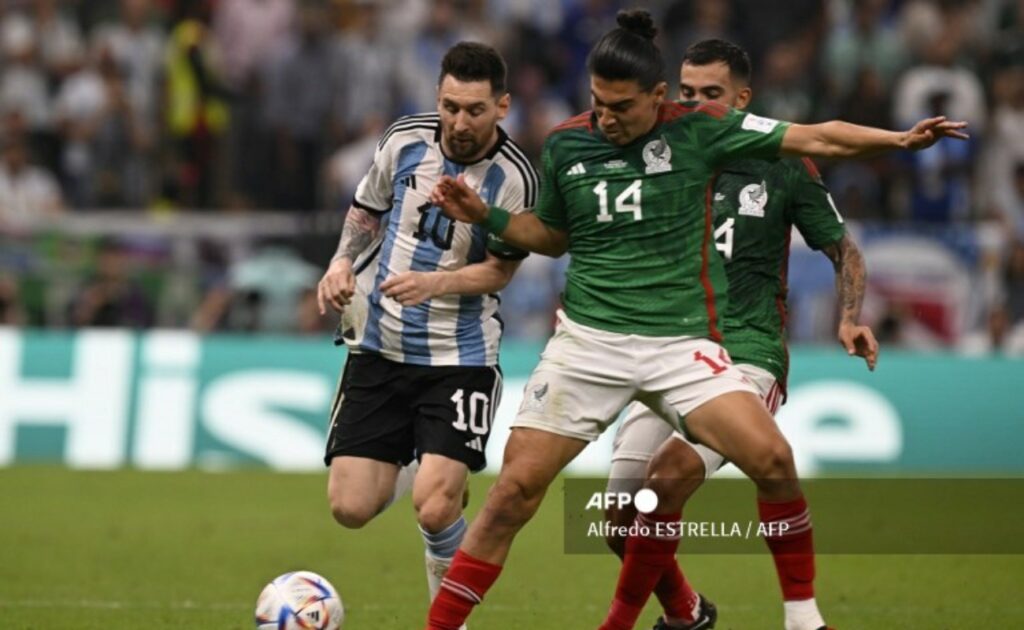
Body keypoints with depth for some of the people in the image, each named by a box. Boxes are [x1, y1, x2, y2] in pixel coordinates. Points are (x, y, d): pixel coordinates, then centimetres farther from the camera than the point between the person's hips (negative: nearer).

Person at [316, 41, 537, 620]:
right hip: (379, 347, 4)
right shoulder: (406, 140, -4)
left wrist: (433, 283, -23)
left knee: (435, 511, -19)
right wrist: (344, 263, -4)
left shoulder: (513, 178, -14)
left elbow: (501, 268, -7)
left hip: (460, 359, -4)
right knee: (351, 508, -1)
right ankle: (415, 473, 35)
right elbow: (368, 209, 13)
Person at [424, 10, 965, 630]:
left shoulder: (698, 129, -3)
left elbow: (814, 138, -3)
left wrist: (900, 139, -12)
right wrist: (486, 215, 5)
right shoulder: (566, 143, 4)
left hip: (683, 341, -1)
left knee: (773, 458, -18)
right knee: (515, 490, -7)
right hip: (589, 341, 1)